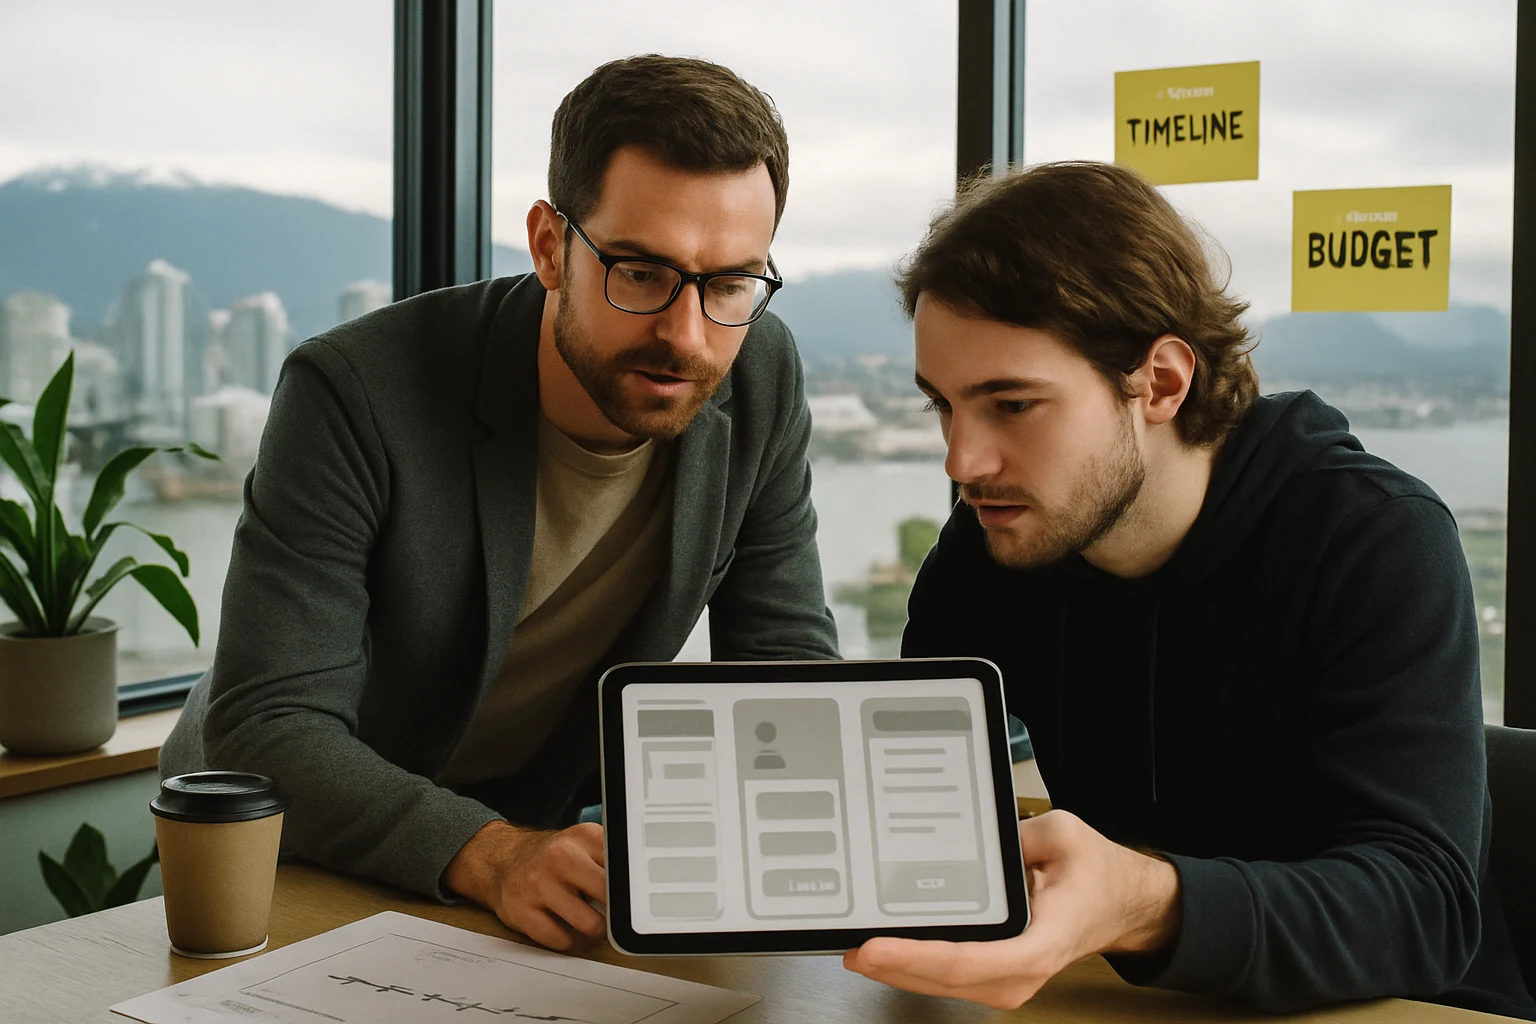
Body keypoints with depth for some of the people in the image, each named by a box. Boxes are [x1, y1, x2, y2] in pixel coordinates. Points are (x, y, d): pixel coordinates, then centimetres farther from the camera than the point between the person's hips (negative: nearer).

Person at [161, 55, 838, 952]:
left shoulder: (761, 380, -13)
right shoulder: (354, 394, -25)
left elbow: (791, 669, -5)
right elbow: (267, 729, -27)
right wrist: (493, 856, -41)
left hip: (548, 822, 3)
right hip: (310, 840, -2)